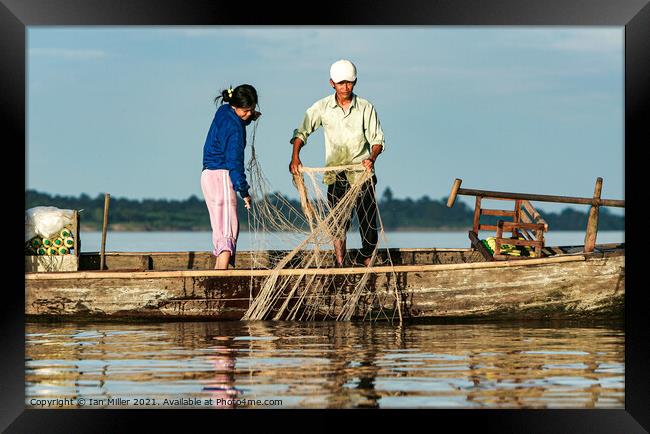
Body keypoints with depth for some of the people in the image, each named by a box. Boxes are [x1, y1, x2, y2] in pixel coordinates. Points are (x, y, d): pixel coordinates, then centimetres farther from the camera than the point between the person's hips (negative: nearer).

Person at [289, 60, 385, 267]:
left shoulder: (366, 108, -1)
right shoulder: (322, 108, 2)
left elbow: (377, 139, -1)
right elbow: (302, 131, 6)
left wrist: (372, 158, -21)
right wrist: (295, 157, -9)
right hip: (336, 174, 1)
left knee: (369, 224, -3)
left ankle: (366, 262, 15)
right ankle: (340, 267, 1)